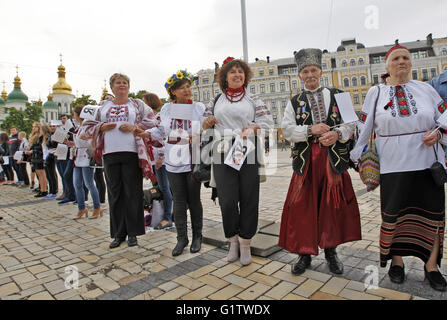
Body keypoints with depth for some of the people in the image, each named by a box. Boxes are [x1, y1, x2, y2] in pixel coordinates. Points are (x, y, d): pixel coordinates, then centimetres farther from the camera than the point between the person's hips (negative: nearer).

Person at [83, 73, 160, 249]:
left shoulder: (137, 104, 12)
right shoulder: (104, 106, 19)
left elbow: (152, 122, 4)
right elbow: (87, 126, 20)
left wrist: (134, 127, -10)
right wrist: (102, 127, -1)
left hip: (132, 153, -3)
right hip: (110, 153, 3)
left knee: (132, 193, -2)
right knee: (114, 193, 4)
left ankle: (132, 233, 9)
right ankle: (119, 233, 15)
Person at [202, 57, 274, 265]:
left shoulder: (253, 100, 12)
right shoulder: (216, 101, 16)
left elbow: (268, 121, 3)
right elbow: (204, 126, 20)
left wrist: (253, 128, -17)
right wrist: (208, 122, -4)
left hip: (248, 154, 0)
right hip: (222, 155, 1)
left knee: (248, 199, 2)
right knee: (227, 200, -3)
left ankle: (245, 244, 19)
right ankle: (233, 241, 20)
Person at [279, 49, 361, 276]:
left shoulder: (337, 96, 11)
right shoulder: (295, 102, 11)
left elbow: (350, 123, 5)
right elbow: (287, 129, -1)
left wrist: (337, 134, -15)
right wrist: (311, 130, -15)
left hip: (334, 158, 1)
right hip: (305, 160, 0)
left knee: (334, 205, 5)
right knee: (302, 206, -1)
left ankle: (331, 251, 23)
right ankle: (305, 253, 14)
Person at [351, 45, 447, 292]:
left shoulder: (426, 89, 9)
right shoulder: (376, 93, 6)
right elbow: (363, 129, 6)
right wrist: (354, 158, 5)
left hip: (427, 163, 2)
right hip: (393, 167, -1)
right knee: (393, 214, 4)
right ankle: (396, 261, 23)